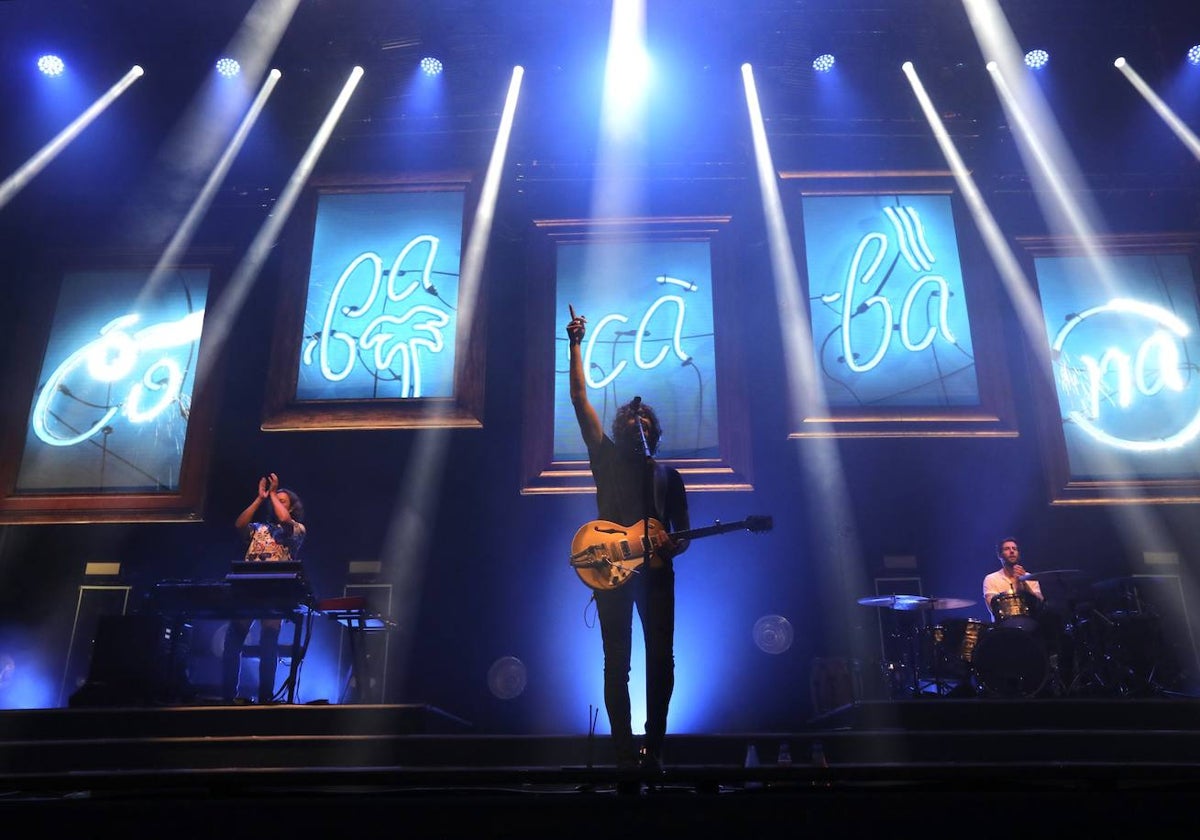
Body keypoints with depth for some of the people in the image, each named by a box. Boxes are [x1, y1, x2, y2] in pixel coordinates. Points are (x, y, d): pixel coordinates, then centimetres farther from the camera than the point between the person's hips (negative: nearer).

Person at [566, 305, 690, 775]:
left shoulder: (669, 477, 18)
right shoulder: (606, 458, 13)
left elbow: (683, 532, 17)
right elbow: (580, 399, 7)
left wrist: (673, 546, -8)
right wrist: (576, 345, 2)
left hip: (655, 571, 2)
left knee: (661, 660, -1)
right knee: (616, 663, -2)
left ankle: (653, 750, 9)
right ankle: (624, 752, 3)